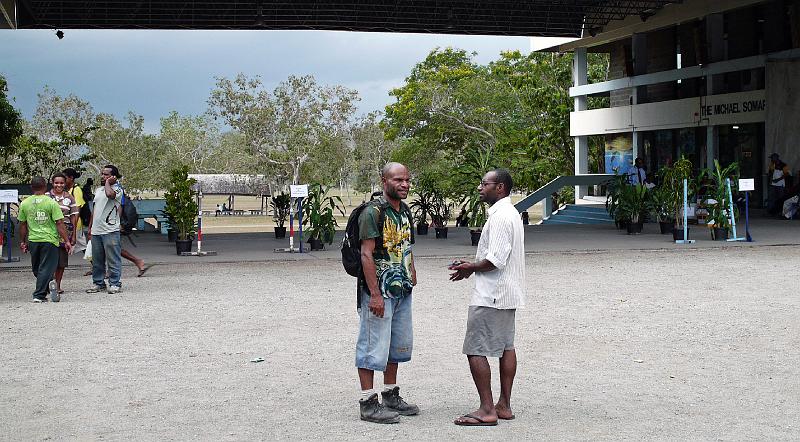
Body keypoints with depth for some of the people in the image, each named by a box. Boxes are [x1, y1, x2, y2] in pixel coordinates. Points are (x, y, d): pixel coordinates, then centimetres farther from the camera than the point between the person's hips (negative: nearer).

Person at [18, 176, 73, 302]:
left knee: (37, 269, 20)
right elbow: (59, 224, -9)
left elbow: (22, 225, 9)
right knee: (46, 268, 0)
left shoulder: (25, 203, 3)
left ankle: (49, 283, 7)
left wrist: (22, 242, 20)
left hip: (33, 240, 3)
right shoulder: (51, 203, -7)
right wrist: (67, 241, -5)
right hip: (49, 240, -3)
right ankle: (39, 295, -7)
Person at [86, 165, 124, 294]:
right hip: (96, 230, 8)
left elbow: (110, 194, -30)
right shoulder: (98, 190, 19)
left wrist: (108, 182, -12)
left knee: (113, 260, -4)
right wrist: (90, 228, 22)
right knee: (96, 260, 11)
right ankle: (98, 283, 19)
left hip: (110, 231, -7)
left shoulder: (117, 189, -5)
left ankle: (115, 284, 1)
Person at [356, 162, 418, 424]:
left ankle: (391, 396, 27)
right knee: (374, 346, -4)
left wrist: (412, 275, 14)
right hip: (379, 291, -9)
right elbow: (366, 254, -18)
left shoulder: (405, 211, 13)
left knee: (400, 344, 15)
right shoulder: (373, 212, -14)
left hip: (402, 290, 9)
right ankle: (368, 403, 1)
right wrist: (375, 294, -22)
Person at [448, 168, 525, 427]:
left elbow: (496, 260, -24)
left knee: (475, 350, -7)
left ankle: (487, 410, -8)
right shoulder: (511, 213, 15)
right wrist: (472, 264, 13)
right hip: (507, 294, 11)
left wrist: (471, 268, -9)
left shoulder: (499, 217, -19)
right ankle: (504, 405, 19)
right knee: (506, 347, 13)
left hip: (490, 296, -11)